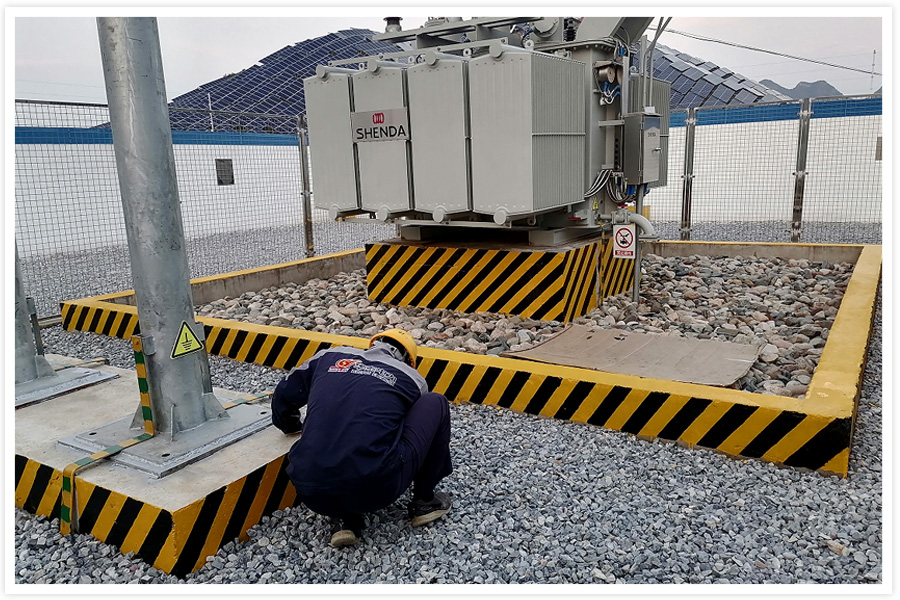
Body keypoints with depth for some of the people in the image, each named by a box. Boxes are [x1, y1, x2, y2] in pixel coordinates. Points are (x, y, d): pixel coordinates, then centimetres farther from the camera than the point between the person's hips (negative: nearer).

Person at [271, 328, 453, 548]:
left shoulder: (329, 357, 19)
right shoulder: (412, 379, 14)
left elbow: (283, 396, 31)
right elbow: (421, 426, 31)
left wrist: (294, 426, 53)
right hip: (374, 492, -3)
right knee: (436, 404, 15)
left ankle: (343, 518, 16)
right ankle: (424, 501, 22)